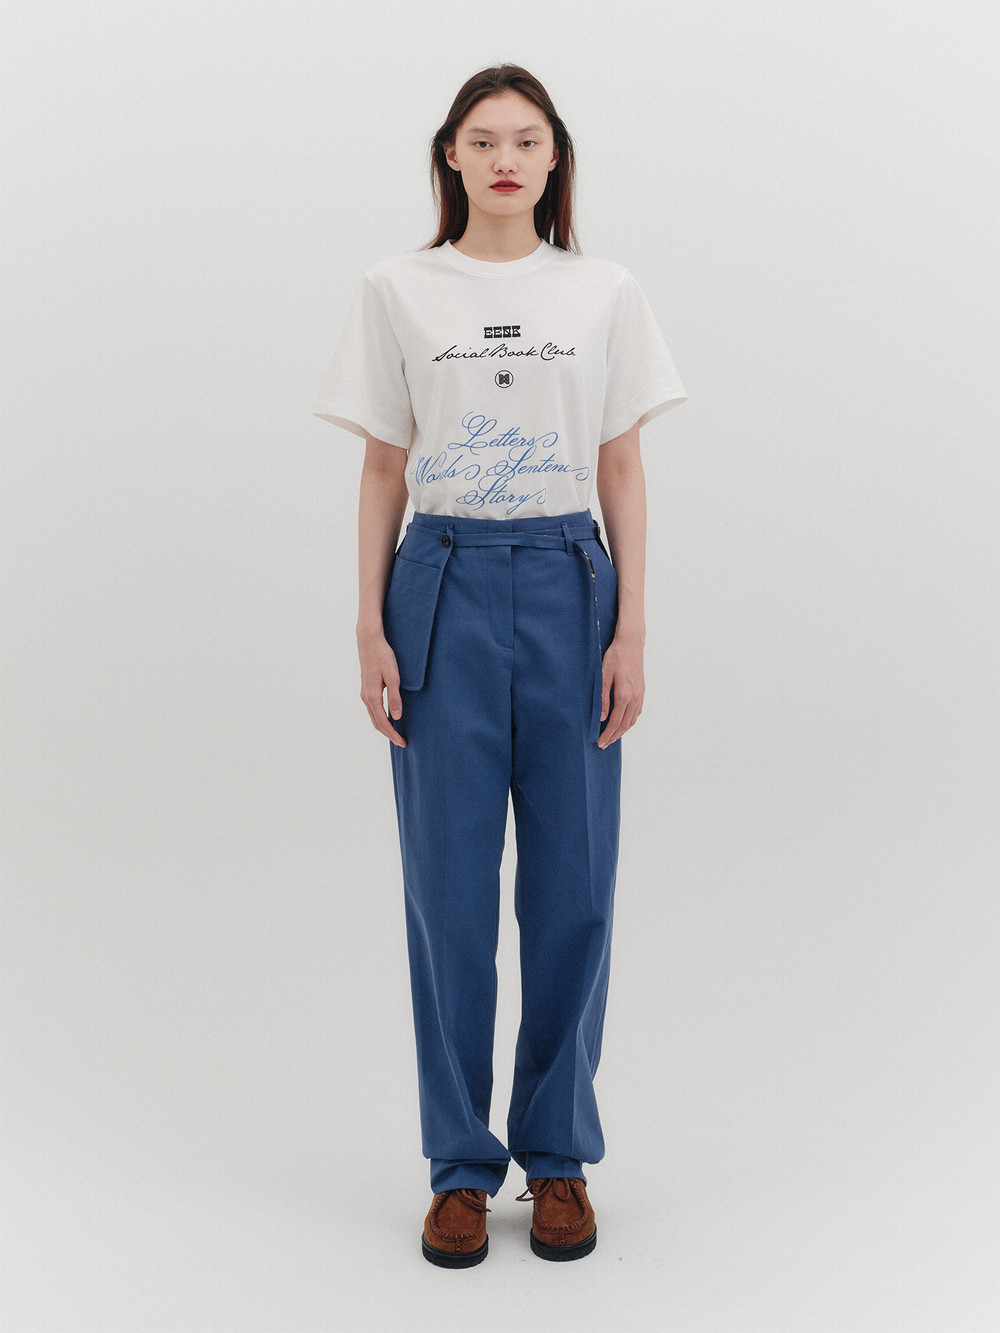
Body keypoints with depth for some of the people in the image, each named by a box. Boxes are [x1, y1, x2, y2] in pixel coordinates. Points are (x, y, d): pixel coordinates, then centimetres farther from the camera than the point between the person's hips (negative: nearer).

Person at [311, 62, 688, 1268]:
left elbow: (622, 470, 5)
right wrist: (370, 627, -2)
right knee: (448, 885, 3)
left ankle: (558, 1153, 21)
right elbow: (383, 470, 5)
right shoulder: (396, 292, 5)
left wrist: (631, 629, -1)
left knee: (572, 886, 4)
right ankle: (461, 1163, 18)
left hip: (569, 586, 1)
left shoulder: (605, 295, 6)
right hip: (445, 586, 0)